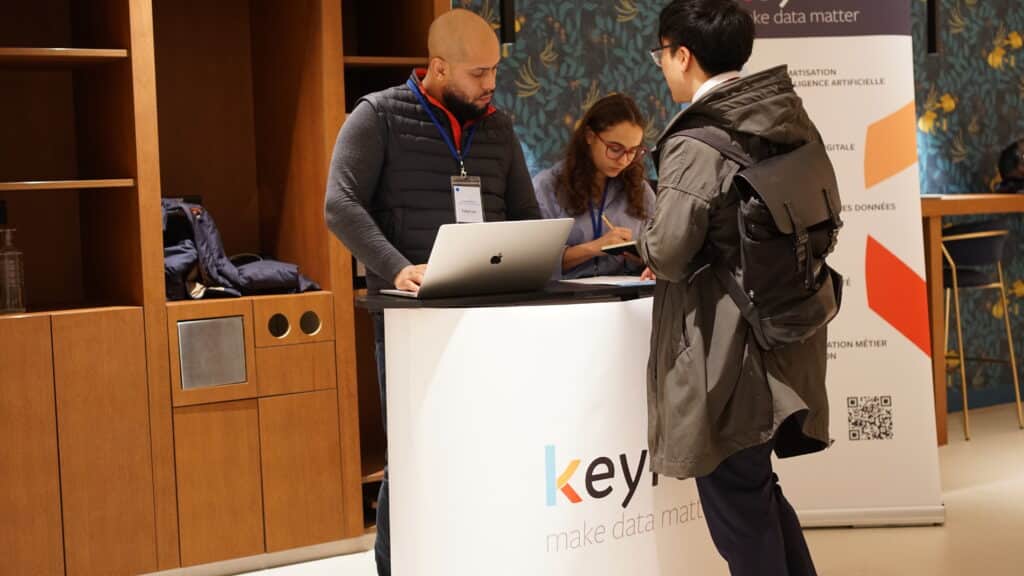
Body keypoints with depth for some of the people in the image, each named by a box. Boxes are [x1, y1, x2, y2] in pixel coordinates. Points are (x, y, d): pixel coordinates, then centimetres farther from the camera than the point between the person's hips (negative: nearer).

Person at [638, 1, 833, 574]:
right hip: (780, 350, 8)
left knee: (740, 517, 6)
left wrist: (646, 239, 2)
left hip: (726, 359, -8)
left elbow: (667, 256, -20)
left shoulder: (696, 145, -19)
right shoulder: (791, 121, 6)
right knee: (761, 494, 22)